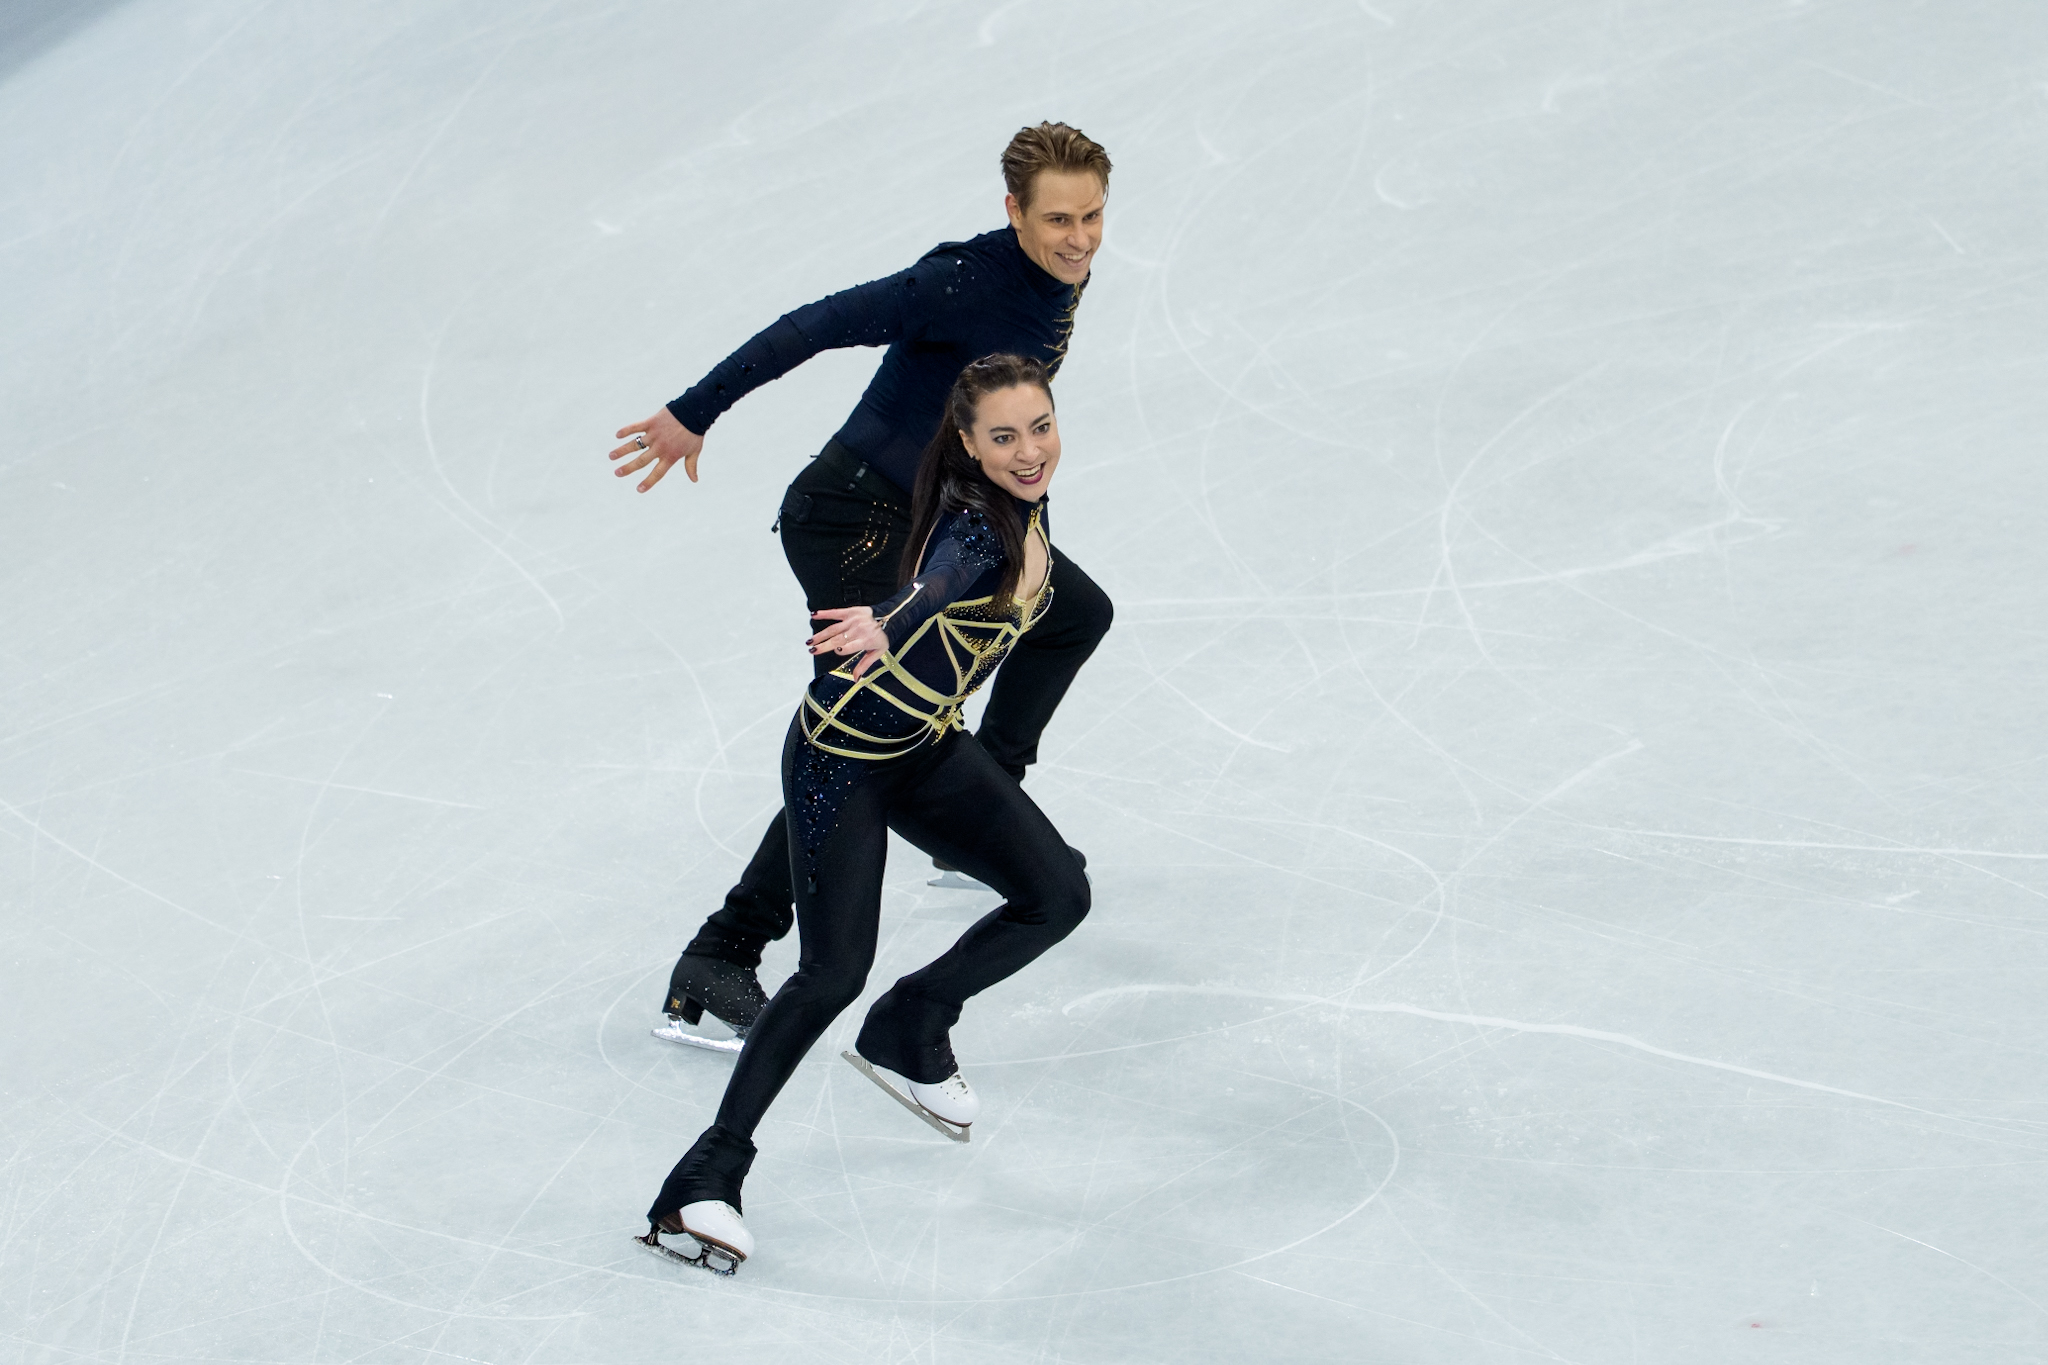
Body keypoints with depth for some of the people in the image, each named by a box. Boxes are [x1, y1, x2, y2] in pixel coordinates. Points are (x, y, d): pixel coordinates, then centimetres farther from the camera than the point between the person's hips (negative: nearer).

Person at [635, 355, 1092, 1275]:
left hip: (928, 746, 8)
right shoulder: (974, 525, -29)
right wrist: (887, 625, -70)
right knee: (835, 971, -15)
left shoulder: (1025, 507, -2)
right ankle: (708, 1177, -9)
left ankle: (909, 1032, 20)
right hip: (843, 754, -8)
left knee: (1057, 896, 0)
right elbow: (939, 584, -52)